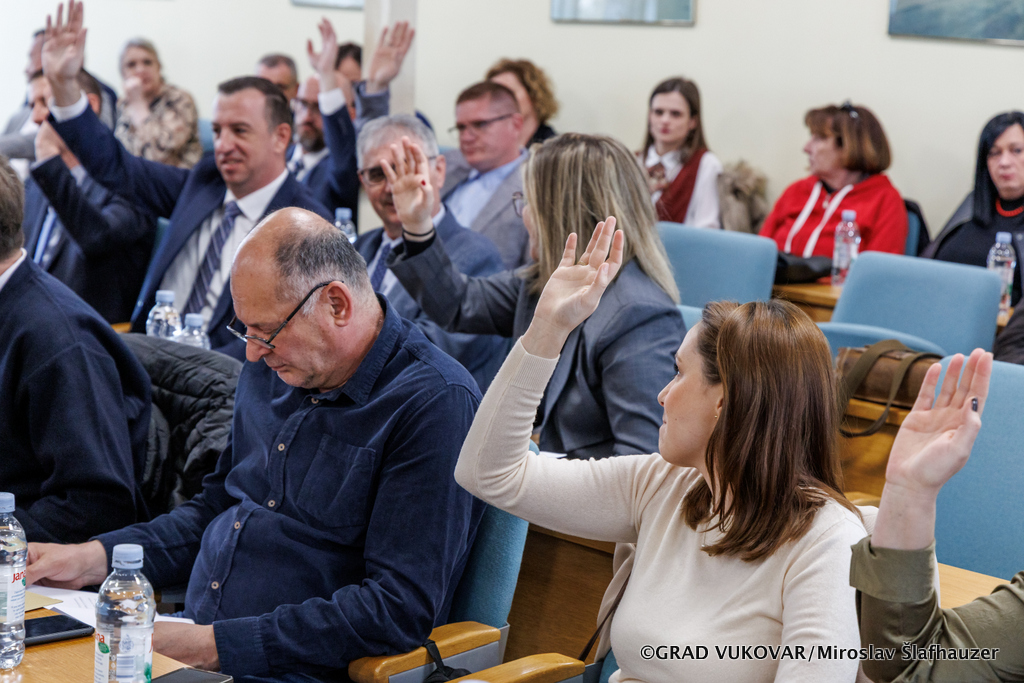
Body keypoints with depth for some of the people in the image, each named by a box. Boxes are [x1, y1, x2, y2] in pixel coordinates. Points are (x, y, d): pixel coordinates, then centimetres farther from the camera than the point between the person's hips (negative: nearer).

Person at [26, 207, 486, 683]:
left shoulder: (436, 403, -15)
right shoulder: (272, 366, 11)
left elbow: (402, 607, -20)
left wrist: (218, 645, -20)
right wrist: (95, 558, 9)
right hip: (188, 643, 7)